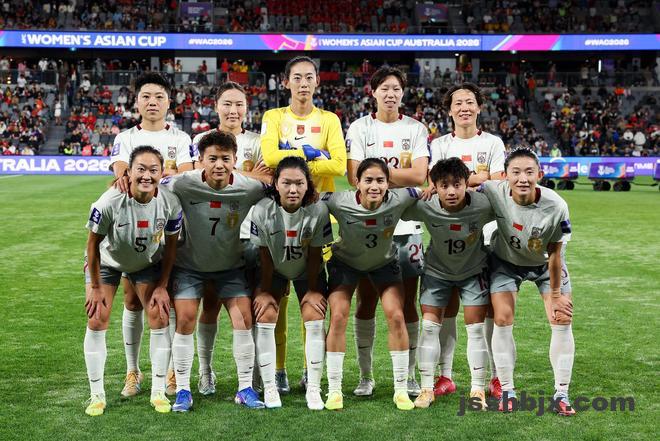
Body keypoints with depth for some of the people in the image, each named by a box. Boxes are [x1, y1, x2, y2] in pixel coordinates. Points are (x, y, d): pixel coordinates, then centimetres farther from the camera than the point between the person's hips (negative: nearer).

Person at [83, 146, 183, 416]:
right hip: (107, 262, -2)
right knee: (96, 322, -7)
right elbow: (93, 244, -19)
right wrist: (96, 288, -13)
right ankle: (97, 395, 5)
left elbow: (170, 246, -10)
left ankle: (158, 391, 6)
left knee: (159, 318, -7)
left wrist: (162, 286, -9)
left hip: (148, 263, 2)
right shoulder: (110, 202, -34)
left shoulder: (170, 204, -26)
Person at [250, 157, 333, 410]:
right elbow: (265, 254, -17)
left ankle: (313, 388, -1)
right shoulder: (263, 211, -29)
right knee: (265, 316, -11)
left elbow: (314, 254, -16)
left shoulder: (318, 211, -29)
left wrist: (313, 290, -10)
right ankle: (269, 387, 0)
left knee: (315, 320, -10)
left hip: (307, 272, 0)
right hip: (274, 270, 0)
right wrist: (265, 290, -10)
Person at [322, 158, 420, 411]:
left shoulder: (398, 200, -29)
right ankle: (334, 391, 1)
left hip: (384, 261, 1)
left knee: (396, 316, -11)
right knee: (338, 316, -12)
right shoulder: (339, 202, -33)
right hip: (345, 260, -1)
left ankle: (401, 390, 3)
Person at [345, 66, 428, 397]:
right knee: (366, 301, 3)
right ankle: (365, 375, 13)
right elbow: (355, 177, -7)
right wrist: (399, 175, -9)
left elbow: (420, 175, -6)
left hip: (407, 225, 1)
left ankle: (409, 375, 14)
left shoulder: (416, 129, 7)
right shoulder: (359, 128, 5)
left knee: (408, 303, 4)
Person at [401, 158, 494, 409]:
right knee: (429, 325, -1)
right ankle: (427, 388, 9)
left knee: (475, 327, -2)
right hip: (437, 270, 1)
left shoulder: (482, 206, -30)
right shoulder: (424, 207, -28)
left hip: (473, 270, -1)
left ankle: (478, 389, 10)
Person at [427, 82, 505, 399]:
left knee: (490, 305, -1)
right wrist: (477, 178, -12)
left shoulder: (493, 143, 7)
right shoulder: (439, 145, 11)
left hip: (486, 232, -1)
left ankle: (497, 377, 7)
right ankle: (445, 376, 10)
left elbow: (497, 187, -5)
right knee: (447, 304, 2)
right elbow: (435, 186, -2)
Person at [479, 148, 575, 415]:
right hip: (506, 262, 0)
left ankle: (561, 393, 5)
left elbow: (554, 253, -19)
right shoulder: (493, 192, -31)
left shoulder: (556, 207, -32)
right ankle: (506, 390, 6)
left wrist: (555, 294, -9)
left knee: (563, 320, -7)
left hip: (544, 263, 0)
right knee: (502, 319, -10)